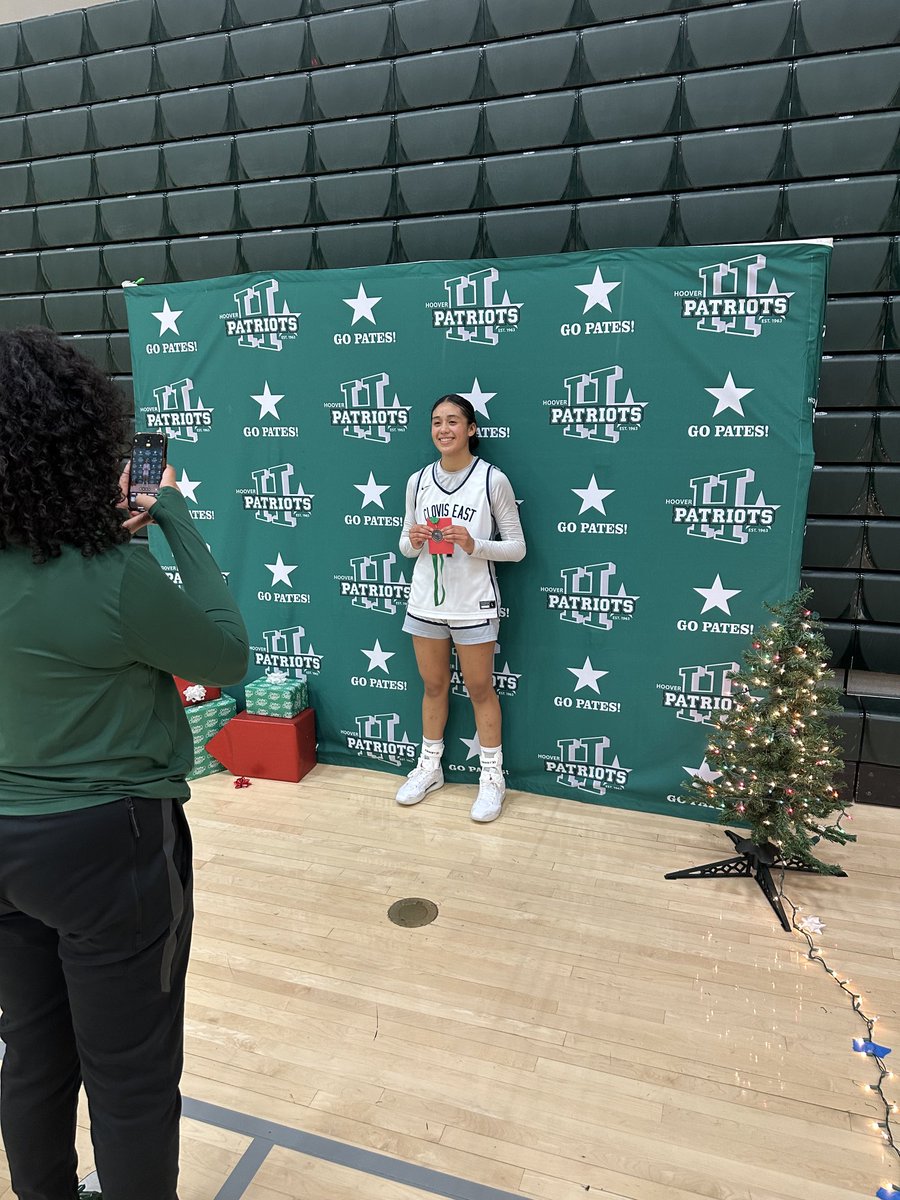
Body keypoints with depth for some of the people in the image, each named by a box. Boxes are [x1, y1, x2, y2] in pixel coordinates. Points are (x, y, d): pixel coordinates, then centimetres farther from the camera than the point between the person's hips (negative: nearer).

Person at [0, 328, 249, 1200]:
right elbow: (229, 655, -11)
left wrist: (112, 530, 3)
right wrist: (176, 521, -7)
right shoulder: (112, 576, -25)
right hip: (110, 842, -7)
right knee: (129, 1076, 14)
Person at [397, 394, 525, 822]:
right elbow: (406, 547, 12)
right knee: (433, 685, 17)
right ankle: (429, 766, 34)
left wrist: (474, 545, -21)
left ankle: (492, 778, 23)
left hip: (473, 605, -4)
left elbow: (517, 547, -5)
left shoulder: (492, 480, -8)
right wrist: (414, 541, -11)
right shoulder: (418, 481, 4)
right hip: (425, 602, 4)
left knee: (480, 690, 8)